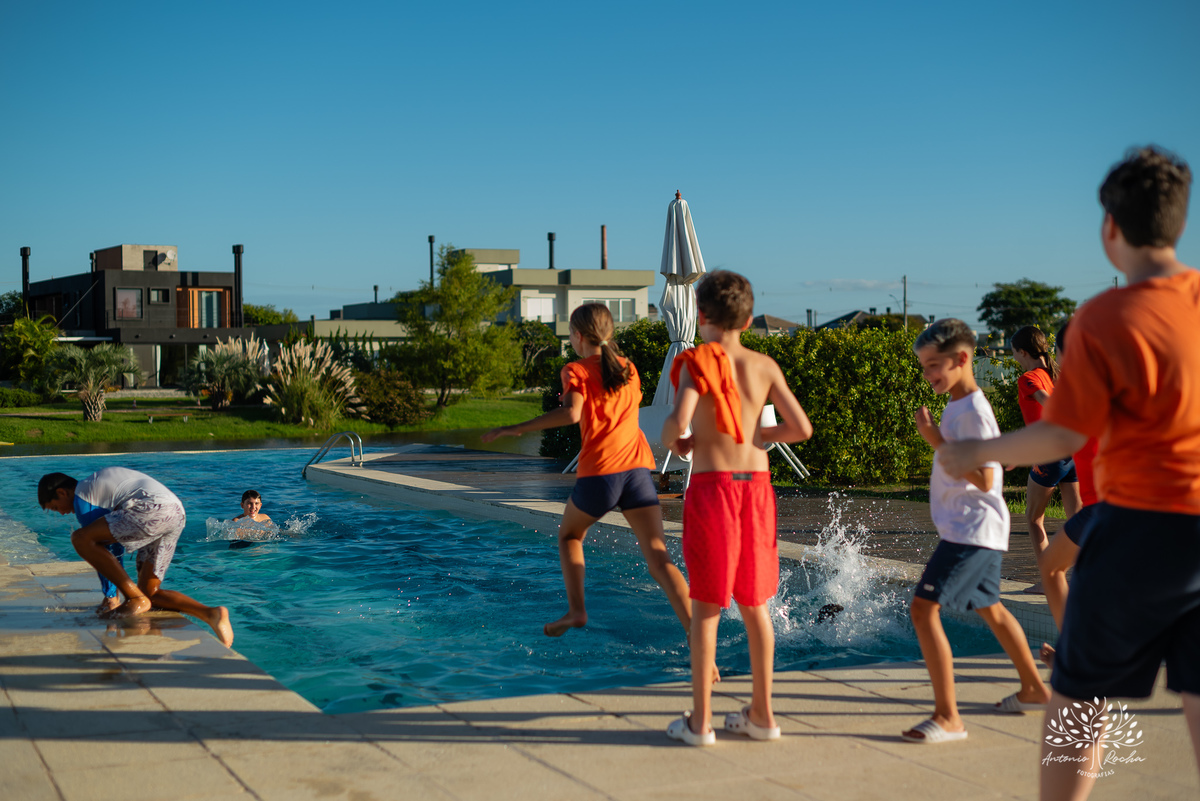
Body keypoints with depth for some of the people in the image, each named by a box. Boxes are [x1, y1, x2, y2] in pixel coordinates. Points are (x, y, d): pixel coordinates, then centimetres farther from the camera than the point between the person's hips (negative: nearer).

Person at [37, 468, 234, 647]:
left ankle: (136, 599, -10)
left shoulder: (81, 494, 5)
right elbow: (115, 533, 36)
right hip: (177, 514, 10)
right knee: (150, 592, 12)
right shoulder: (99, 482, 33)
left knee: (80, 539, -11)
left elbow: (95, 537, 6)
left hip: (156, 507, -10)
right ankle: (211, 614, -4)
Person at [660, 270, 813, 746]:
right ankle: (761, 714, 21)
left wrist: (672, 441, 1)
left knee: (706, 605, 4)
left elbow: (679, 421, -21)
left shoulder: (696, 363, -6)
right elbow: (802, 428, 2)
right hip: (756, 485, 4)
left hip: (711, 485, -4)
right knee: (755, 604, 14)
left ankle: (700, 720, 8)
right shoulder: (765, 366, 6)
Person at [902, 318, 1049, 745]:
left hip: (972, 532, -11)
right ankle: (1034, 689, 41)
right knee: (989, 608, 25)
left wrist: (937, 442, -24)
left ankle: (947, 716, -13)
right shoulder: (959, 407, 11)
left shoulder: (973, 413, -19)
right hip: (974, 531, 11)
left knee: (924, 608, -16)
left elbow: (985, 480, -25)